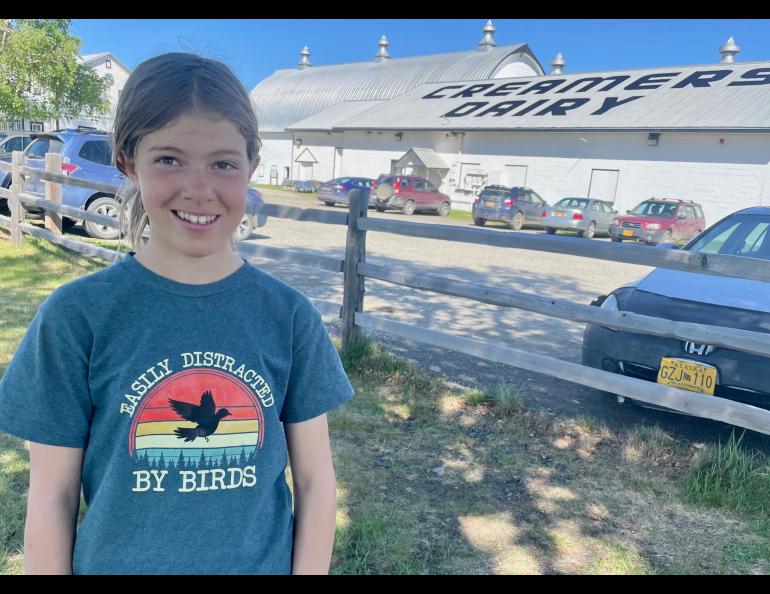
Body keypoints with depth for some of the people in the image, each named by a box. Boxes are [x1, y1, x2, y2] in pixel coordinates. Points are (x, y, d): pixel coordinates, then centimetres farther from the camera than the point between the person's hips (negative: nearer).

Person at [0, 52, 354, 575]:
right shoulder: (75, 317, -15)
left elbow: (316, 480, -5)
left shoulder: (290, 315, -12)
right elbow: (52, 498, -7)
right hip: (118, 561, 0)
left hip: (263, 563, 1)